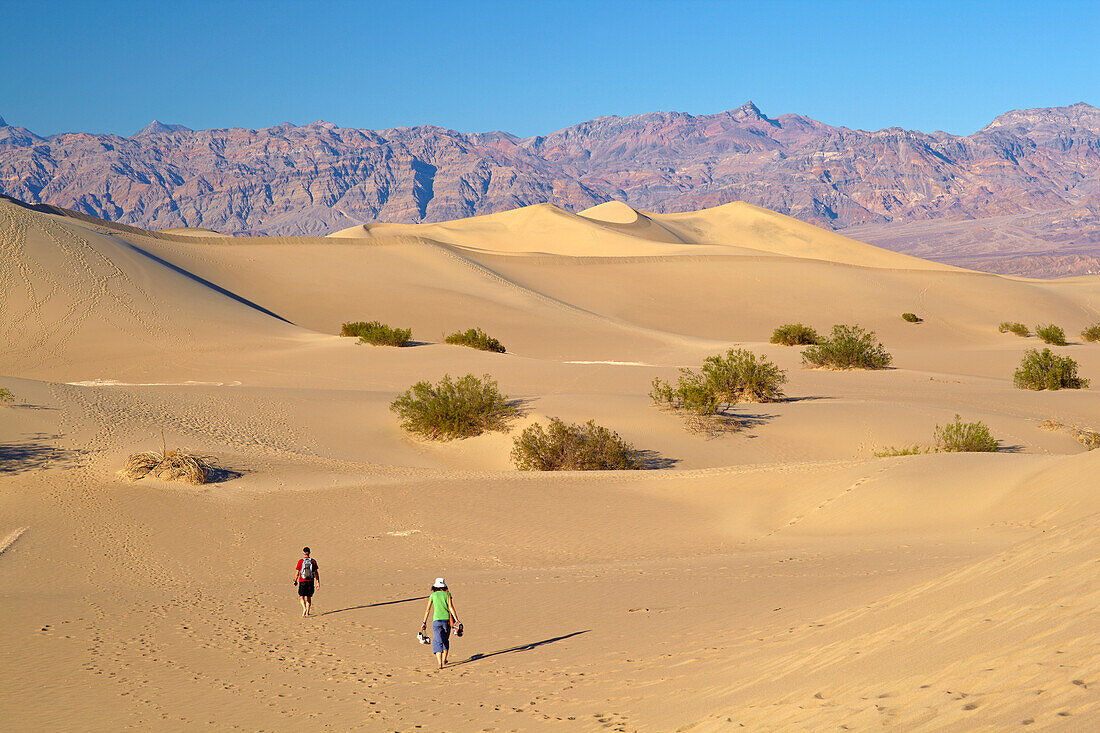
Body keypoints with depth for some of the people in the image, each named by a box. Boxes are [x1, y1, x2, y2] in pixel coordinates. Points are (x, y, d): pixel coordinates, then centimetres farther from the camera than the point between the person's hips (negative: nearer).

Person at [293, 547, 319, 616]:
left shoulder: (300, 561, -6)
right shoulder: (313, 561, 0)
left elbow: (297, 573, -2)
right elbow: (316, 573, 1)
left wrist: (295, 581, 12)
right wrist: (318, 582, 5)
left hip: (302, 581, -2)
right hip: (310, 582, 2)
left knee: (301, 597, 5)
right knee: (309, 597, 13)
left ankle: (304, 608, -19)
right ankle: (307, 612, 14)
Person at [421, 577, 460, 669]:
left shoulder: (433, 595, 5)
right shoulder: (447, 594, 4)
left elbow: (427, 610, 4)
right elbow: (451, 608, -5)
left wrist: (424, 622, 10)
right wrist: (456, 620, -6)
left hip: (436, 620, -1)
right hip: (447, 620, 1)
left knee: (437, 642, -4)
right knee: (445, 640, 22)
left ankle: (440, 663, -18)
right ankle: (444, 659, 28)